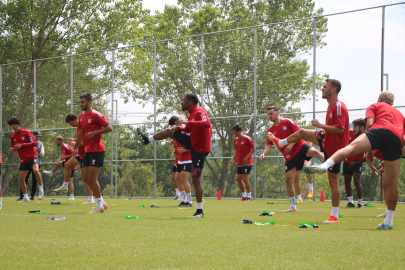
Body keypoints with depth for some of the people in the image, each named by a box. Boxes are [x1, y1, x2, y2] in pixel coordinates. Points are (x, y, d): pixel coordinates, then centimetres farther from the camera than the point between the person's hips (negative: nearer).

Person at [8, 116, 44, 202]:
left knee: (35, 170, -32)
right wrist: (12, 149, -4)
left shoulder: (26, 132, -6)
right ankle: (25, 197, 16)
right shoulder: (12, 136, 9)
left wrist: (22, 145, -18)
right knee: (21, 178, 2)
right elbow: (14, 147, 21)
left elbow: (34, 143, -10)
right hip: (23, 160, 6)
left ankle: (41, 190, -17)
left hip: (32, 156, -6)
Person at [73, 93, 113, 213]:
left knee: (92, 178, -11)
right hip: (87, 151, 9)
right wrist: (76, 148, 23)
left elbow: (109, 128, -16)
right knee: (87, 178, 7)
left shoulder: (96, 115, -11)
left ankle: (99, 205, -3)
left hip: (96, 150, -9)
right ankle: (102, 203, 16)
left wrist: (94, 132, -22)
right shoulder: (81, 116, 15)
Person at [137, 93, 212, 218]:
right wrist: (179, 127, 3)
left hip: (200, 150, -9)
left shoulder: (200, 113, -20)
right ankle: (148, 139, 34)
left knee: (196, 179, -8)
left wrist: (187, 122, -42)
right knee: (170, 132, 11)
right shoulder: (192, 114, 9)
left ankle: (199, 211, -4)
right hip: (192, 143, 9)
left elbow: (207, 124, -40)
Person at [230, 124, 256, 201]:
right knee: (238, 179, 6)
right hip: (239, 163, 8)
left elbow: (254, 149, -10)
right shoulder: (236, 140, 10)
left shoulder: (247, 138, -11)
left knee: (245, 179, -11)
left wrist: (247, 157, -19)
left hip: (247, 163, -8)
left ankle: (249, 196, -3)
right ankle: (244, 195, 16)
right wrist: (233, 158, 6)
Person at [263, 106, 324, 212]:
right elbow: (269, 145, 6)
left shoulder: (287, 122, -2)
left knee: (313, 152, -38)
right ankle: (292, 206, 10)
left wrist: (291, 144, -18)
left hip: (300, 146, -4)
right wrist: (263, 154, -14)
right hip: (289, 156, 4)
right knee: (288, 179, 0)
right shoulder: (270, 130, 9)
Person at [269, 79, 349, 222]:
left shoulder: (339, 107, -23)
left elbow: (340, 129, -30)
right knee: (302, 132, 20)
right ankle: (280, 142, 49)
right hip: (327, 141, 10)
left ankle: (335, 216, 0)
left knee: (333, 181, -6)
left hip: (334, 147, -10)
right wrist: (323, 130, 2)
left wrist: (320, 125, -25)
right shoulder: (331, 106, 8)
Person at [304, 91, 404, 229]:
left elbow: (370, 122, 9)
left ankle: (325, 165, -52)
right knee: (392, 183, 6)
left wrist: (368, 150, 18)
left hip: (381, 130, -4)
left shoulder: (375, 106, 28)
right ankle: (388, 221, 13)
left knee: (351, 147, -23)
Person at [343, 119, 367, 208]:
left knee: (357, 181, -17)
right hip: (347, 161, 5)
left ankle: (360, 203, -6)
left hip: (357, 163, -5)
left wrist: (355, 163, -17)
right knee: (347, 181, 6)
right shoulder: (349, 133, -10)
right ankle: (350, 201, 17)